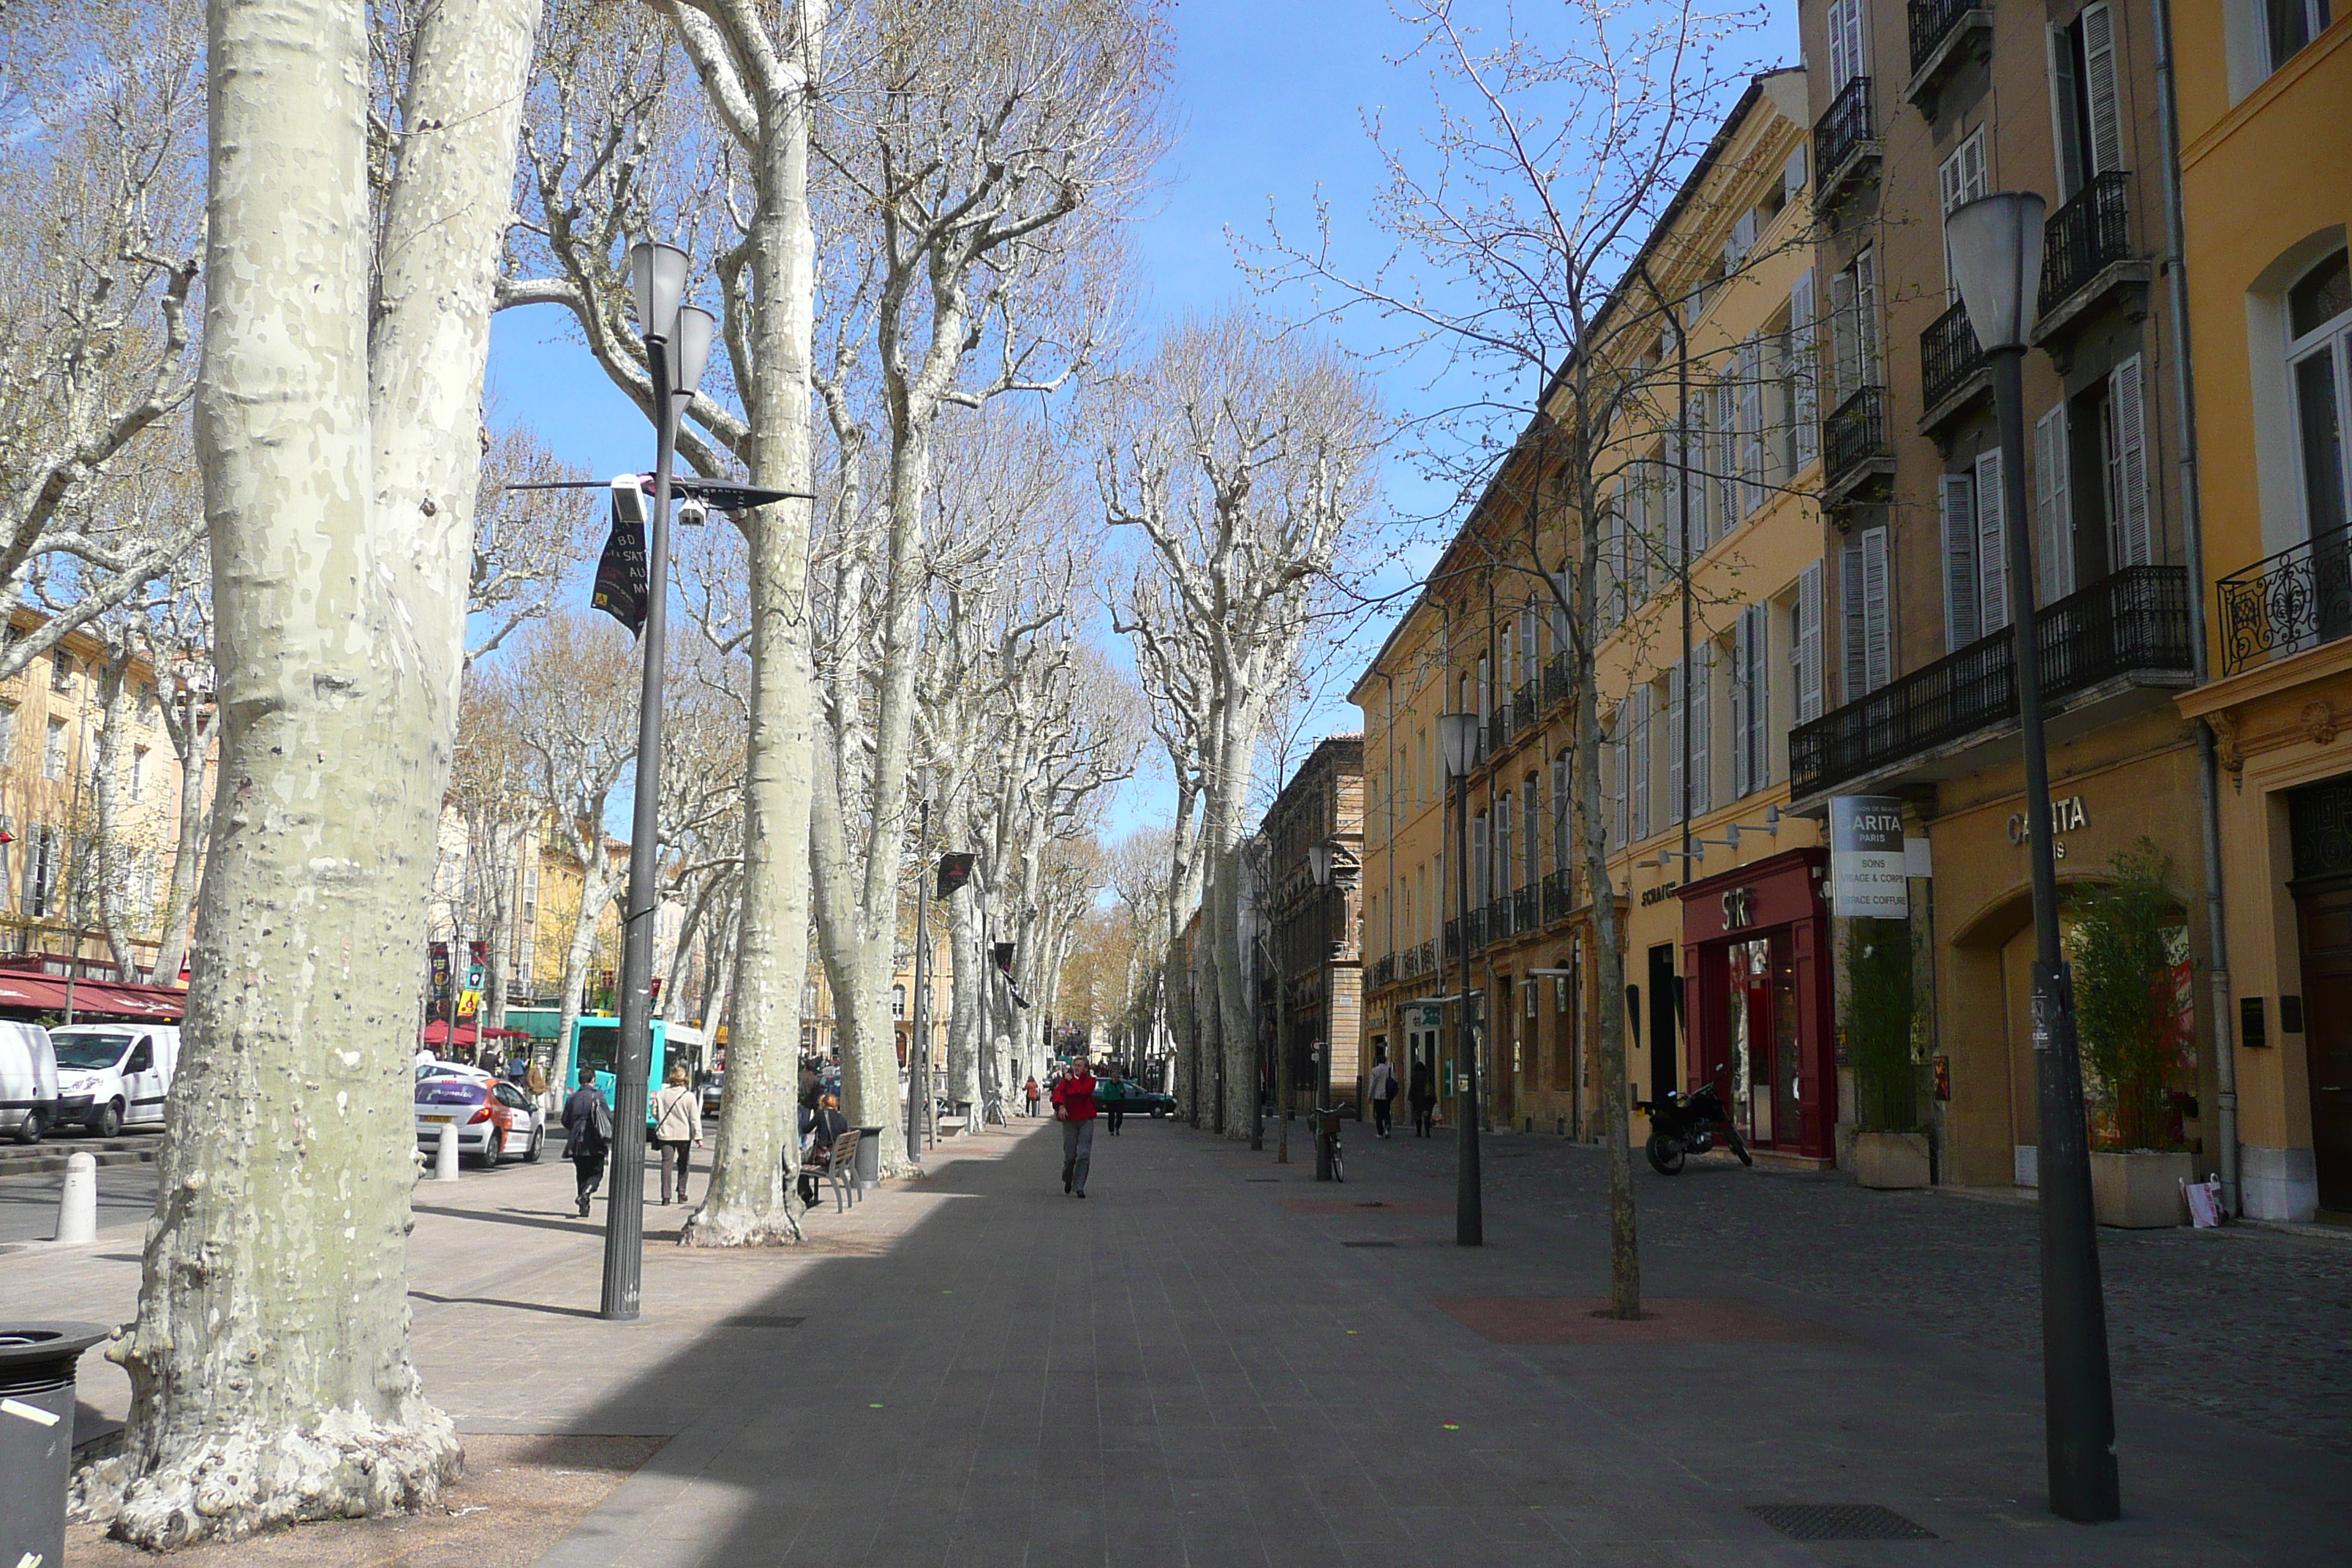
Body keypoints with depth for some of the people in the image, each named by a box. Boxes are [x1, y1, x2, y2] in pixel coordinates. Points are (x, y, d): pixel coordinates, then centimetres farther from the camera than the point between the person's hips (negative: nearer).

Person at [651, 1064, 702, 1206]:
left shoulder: (661, 1095, -1)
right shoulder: (689, 1097, -8)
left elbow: (655, 1113, 9)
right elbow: (695, 1118, -7)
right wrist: (698, 1137, -3)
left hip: (665, 1134, 1)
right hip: (684, 1134, -1)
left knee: (667, 1163, 1)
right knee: (684, 1164, 16)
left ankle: (666, 1196, -5)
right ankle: (681, 1194, 21)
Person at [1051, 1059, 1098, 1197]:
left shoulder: (1090, 1080, 3)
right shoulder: (1066, 1079, 7)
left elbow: (1084, 1091, -17)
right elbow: (1058, 1092, -11)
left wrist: (1072, 1080, -8)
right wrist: (1061, 1106, -28)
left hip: (1086, 1120, -1)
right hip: (1069, 1119, 1)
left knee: (1084, 1155, -9)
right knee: (1070, 1155, 2)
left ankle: (1079, 1187, -4)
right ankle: (1067, 1180, 30)